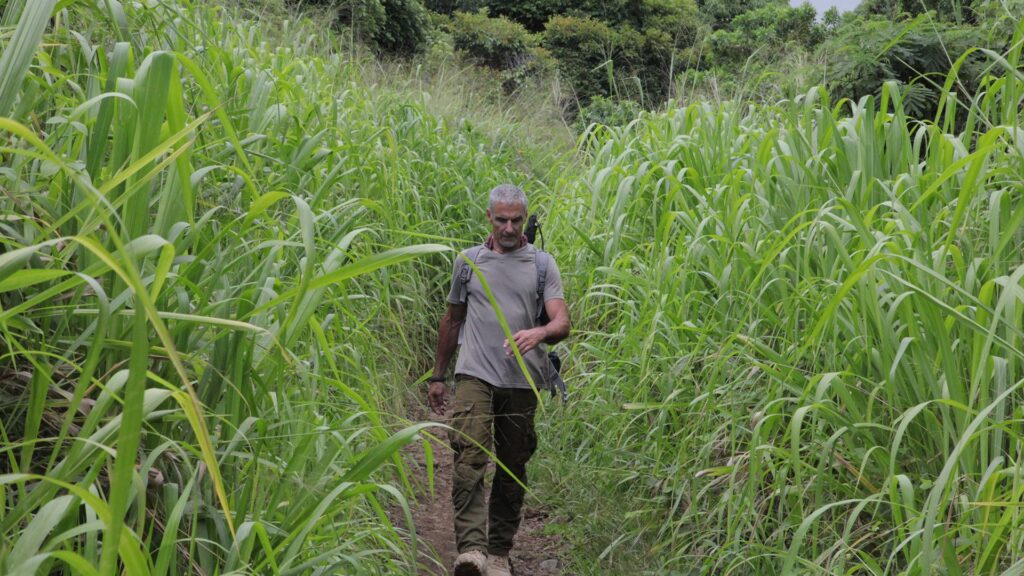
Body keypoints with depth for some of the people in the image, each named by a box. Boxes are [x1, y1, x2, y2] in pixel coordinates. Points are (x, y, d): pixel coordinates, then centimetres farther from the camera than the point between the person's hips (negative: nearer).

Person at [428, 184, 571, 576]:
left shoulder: (541, 264, 5)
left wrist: (539, 332, -29)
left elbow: (562, 323, -6)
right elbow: (452, 320, 19)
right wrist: (438, 376, 20)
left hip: (522, 381, 0)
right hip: (475, 374, 0)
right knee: (469, 456, -18)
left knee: (512, 468, 7)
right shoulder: (468, 261, 10)